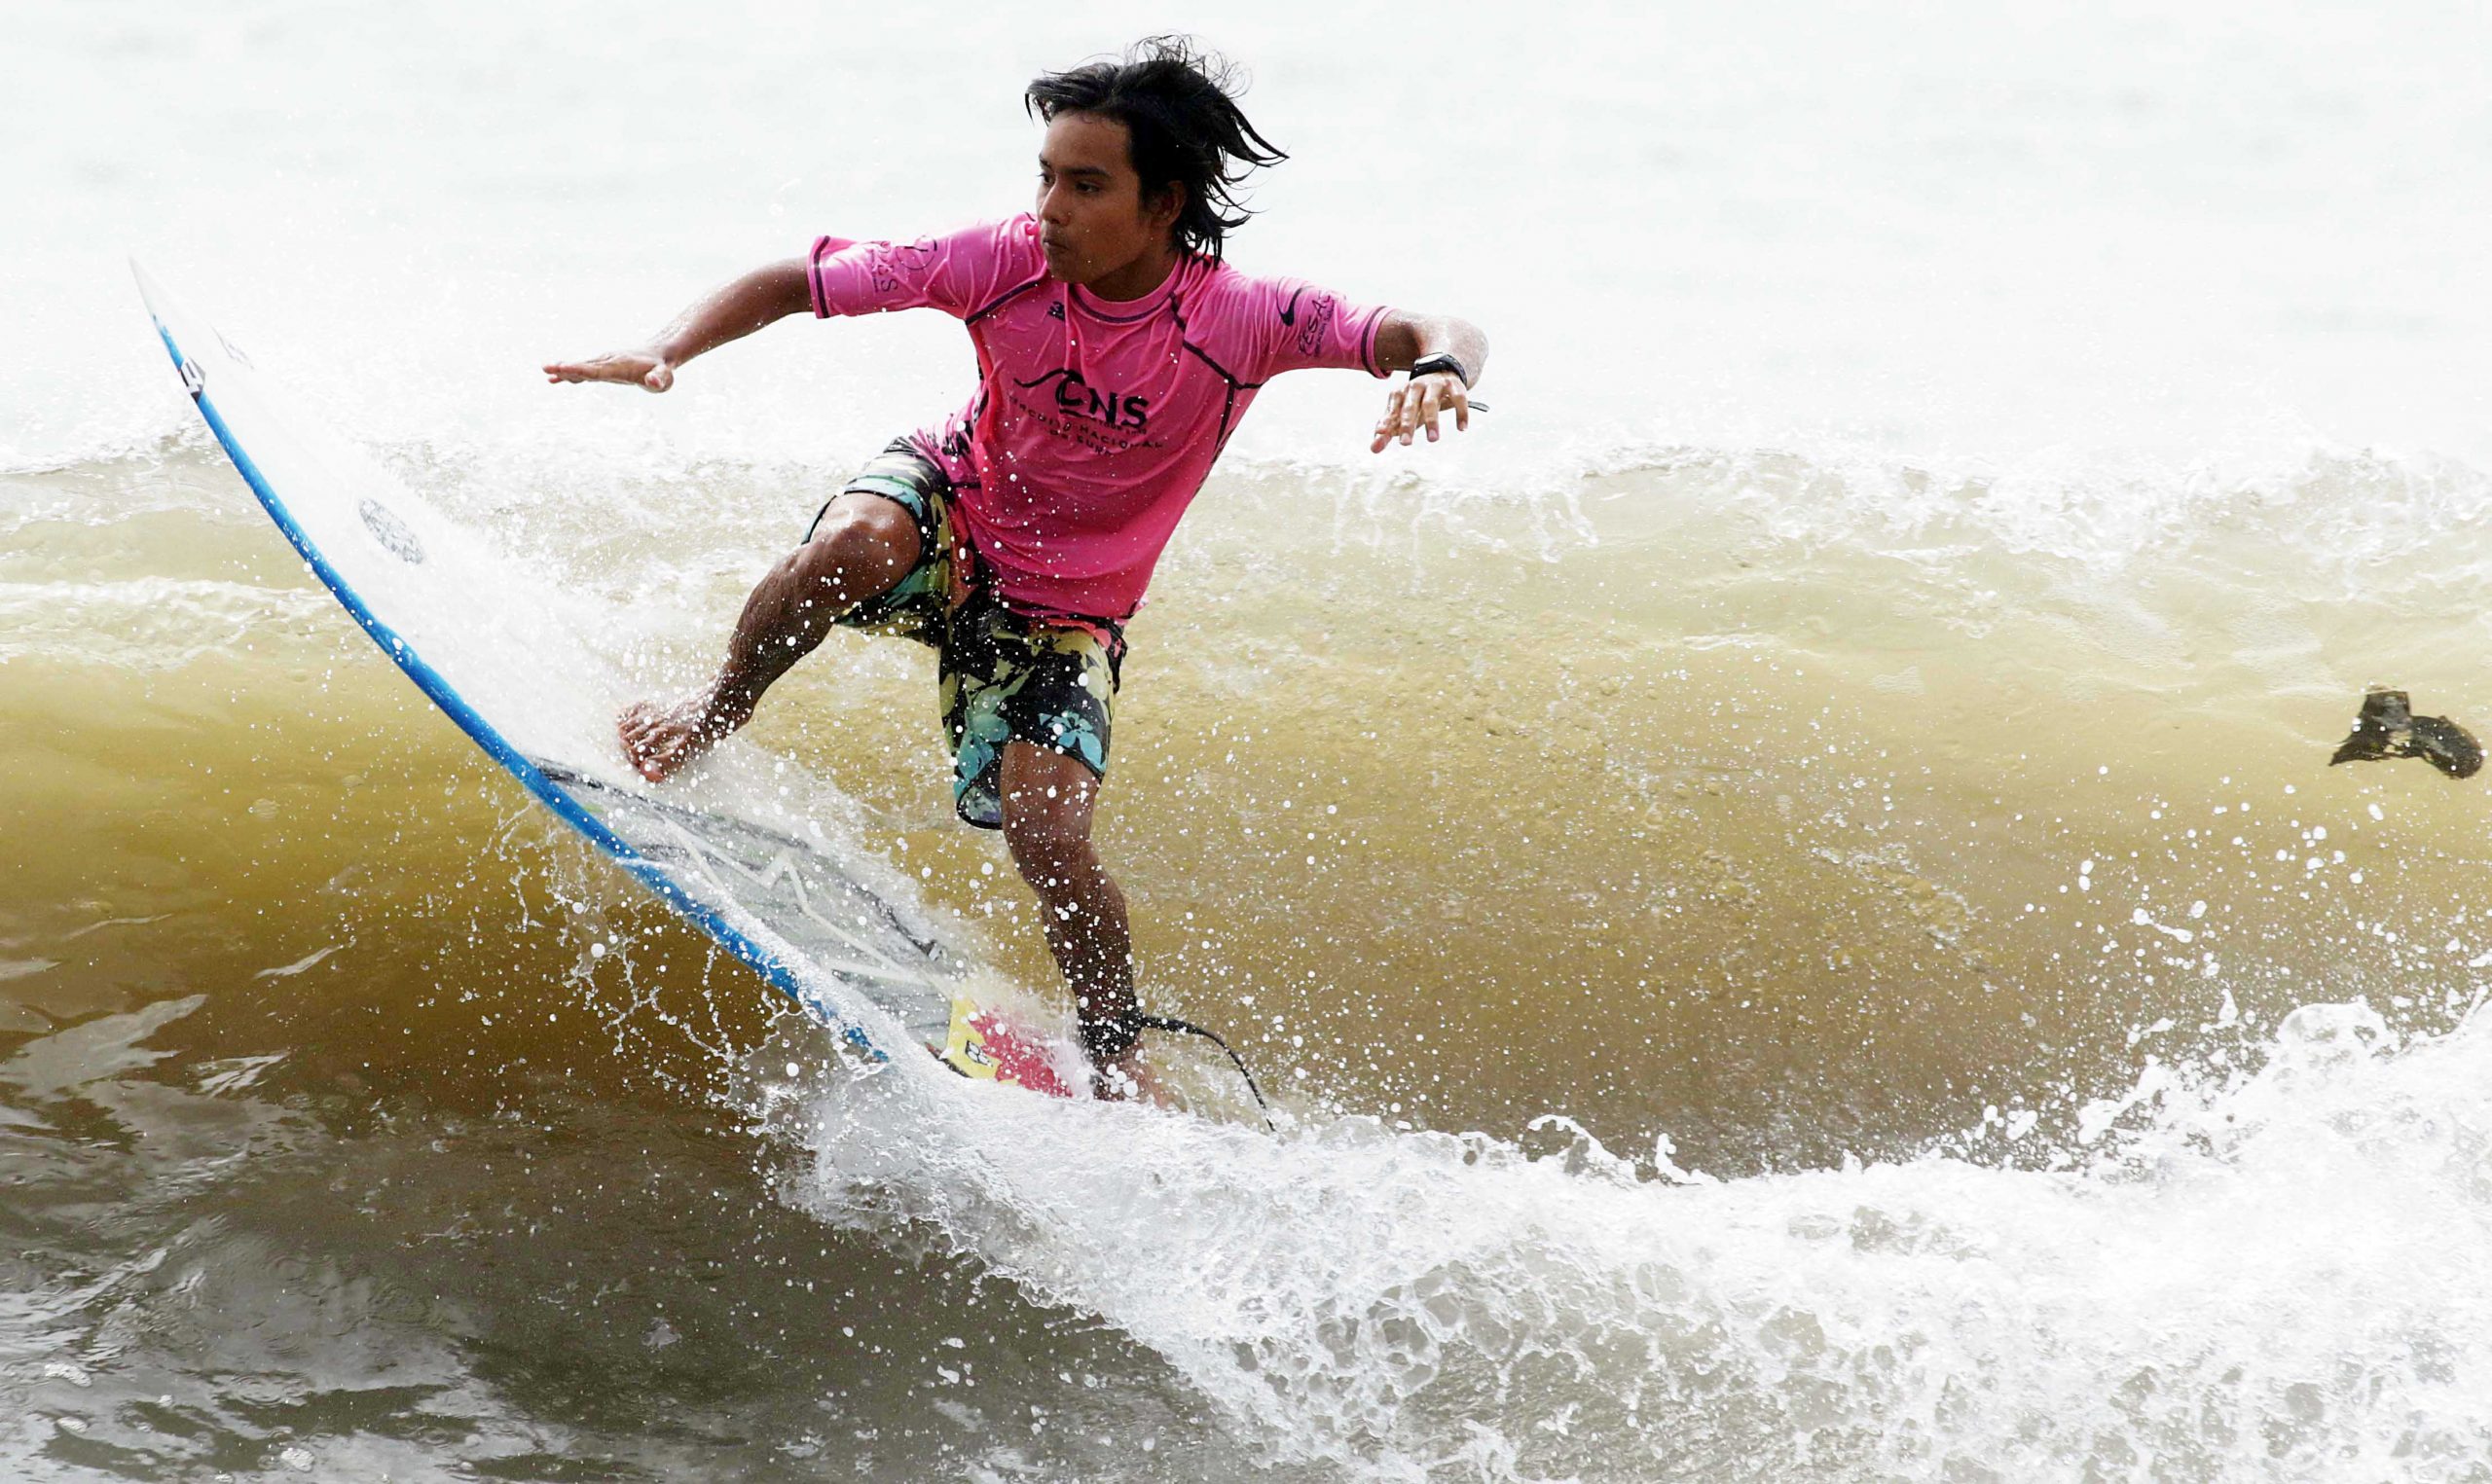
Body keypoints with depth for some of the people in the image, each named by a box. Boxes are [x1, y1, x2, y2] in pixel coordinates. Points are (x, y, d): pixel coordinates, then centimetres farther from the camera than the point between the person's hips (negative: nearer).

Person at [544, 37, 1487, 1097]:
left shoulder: (1240, 321, -26)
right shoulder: (1007, 264, -23)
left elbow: (1434, 332, -33)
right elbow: (789, 285, -16)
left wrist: (1439, 367, -58)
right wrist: (667, 353, -32)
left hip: (1063, 612, 0)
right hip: (953, 505, 1)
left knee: (1048, 836, -17)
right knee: (853, 542, -35)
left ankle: (1117, 1066, 9)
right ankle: (710, 719, -6)